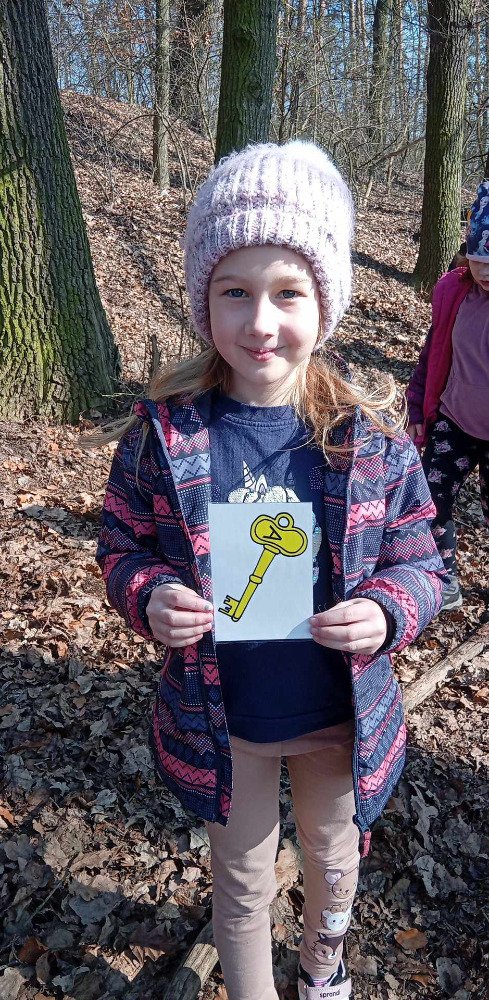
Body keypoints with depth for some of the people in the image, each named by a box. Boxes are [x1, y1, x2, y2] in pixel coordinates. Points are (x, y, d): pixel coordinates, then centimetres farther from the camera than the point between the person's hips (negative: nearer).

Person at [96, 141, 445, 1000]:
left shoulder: (373, 441, -16)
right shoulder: (162, 435, -17)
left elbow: (419, 563, -6)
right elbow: (122, 548, -4)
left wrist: (386, 614, -26)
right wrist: (149, 599, -25)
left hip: (341, 716, 2)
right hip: (218, 721, -1)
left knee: (333, 855, 30)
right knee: (241, 881, 23)